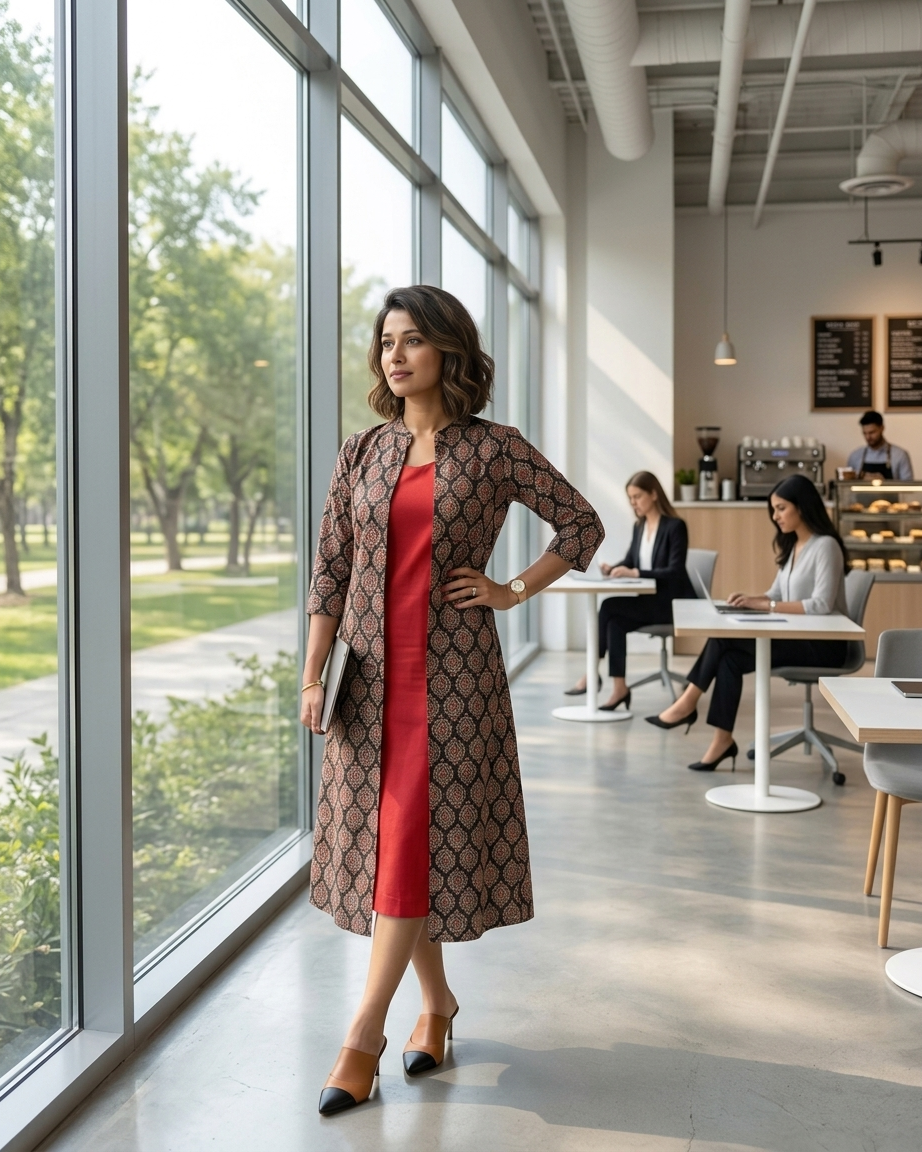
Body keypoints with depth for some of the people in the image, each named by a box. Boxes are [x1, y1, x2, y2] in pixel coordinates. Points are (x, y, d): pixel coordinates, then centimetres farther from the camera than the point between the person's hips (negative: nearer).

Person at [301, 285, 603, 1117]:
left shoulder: (492, 450, -2)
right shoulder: (363, 453, 7)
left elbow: (583, 525, 5)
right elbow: (331, 570, 5)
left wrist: (513, 592, -1)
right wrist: (313, 676, 0)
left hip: (452, 669, -4)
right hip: (370, 670, 4)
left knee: (415, 837, -5)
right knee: (382, 836, 8)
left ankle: (365, 1032, 2)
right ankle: (436, 999, 27)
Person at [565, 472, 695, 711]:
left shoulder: (675, 526, -13)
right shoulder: (639, 526, 10)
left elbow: (675, 572, -21)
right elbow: (630, 561, 14)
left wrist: (635, 573, -31)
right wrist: (612, 569, -10)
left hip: (672, 602, -7)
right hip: (648, 600, 7)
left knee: (610, 607, -22)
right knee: (615, 622, -24)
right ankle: (619, 689, -23)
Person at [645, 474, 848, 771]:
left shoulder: (825, 546, -14)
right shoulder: (791, 545, 13)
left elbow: (821, 605, -24)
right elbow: (778, 595, 14)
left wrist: (763, 604, -25)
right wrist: (751, 600, -9)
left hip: (823, 645, -8)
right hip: (797, 638, 8)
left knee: (725, 638, -20)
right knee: (730, 658, -18)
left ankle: (689, 703, -6)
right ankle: (722, 740, -17)